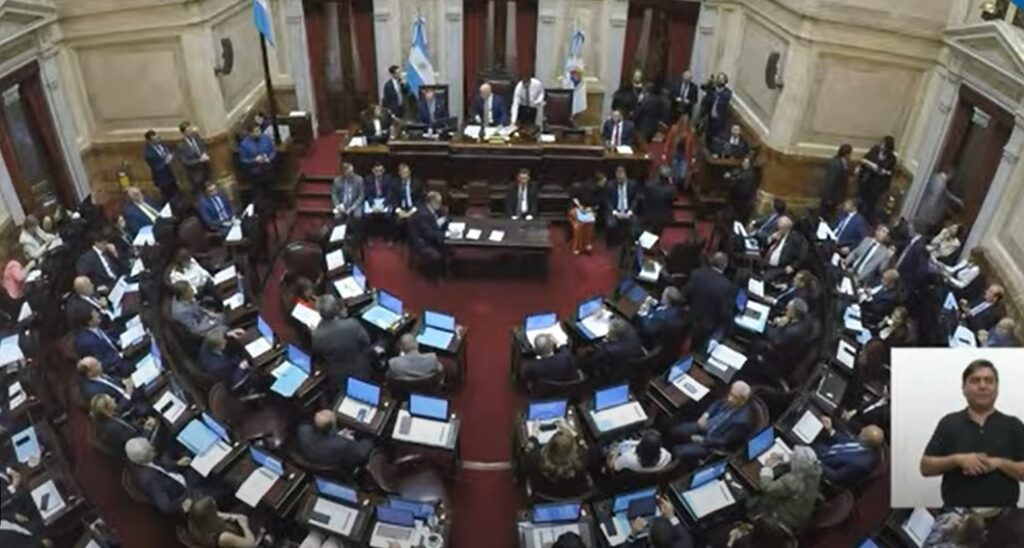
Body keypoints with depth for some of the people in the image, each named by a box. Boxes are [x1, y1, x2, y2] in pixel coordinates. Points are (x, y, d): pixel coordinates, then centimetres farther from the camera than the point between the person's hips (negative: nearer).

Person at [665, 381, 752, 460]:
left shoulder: (742, 420, -31)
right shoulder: (730, 400, -12)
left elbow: (725, 442, -22)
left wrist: (702, 440, -19)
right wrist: (706, 414, -6)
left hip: (713, 444, -7)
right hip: (705, 426, 7)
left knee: (678, 452, -16)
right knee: (671, 431, 0)